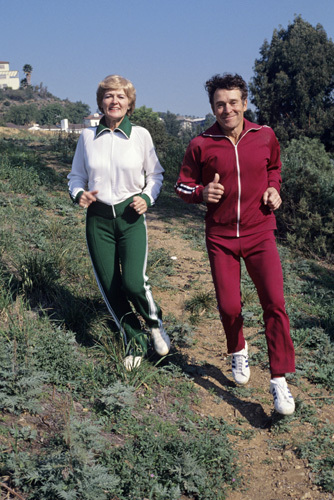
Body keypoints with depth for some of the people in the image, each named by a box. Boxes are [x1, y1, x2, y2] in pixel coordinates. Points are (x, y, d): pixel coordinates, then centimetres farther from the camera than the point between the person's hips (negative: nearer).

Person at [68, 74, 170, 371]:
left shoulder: (141, 135, -1)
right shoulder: (88, 137, 3)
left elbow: (155, 174, 9)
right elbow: (76, 175, 13)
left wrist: (147, 198, -8)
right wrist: (78, 194, -8)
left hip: (132, 217, -2)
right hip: (98, 218, 2)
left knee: (134, 283, -16)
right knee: (110, 287, 3)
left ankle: (155, 322, 18)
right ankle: (135, 343, 24)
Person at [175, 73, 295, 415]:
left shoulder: (265, 136, 0)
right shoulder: (201, 145, -6)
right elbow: (183, 185, 4)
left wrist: (273, 189, 0)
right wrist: (202, 193, -18)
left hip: (260, 234, 1)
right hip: (221, 237, 0)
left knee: (274, 303, -10)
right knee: (228, 306, 3)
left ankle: (279, 380, 2)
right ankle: (238, 352, 37)